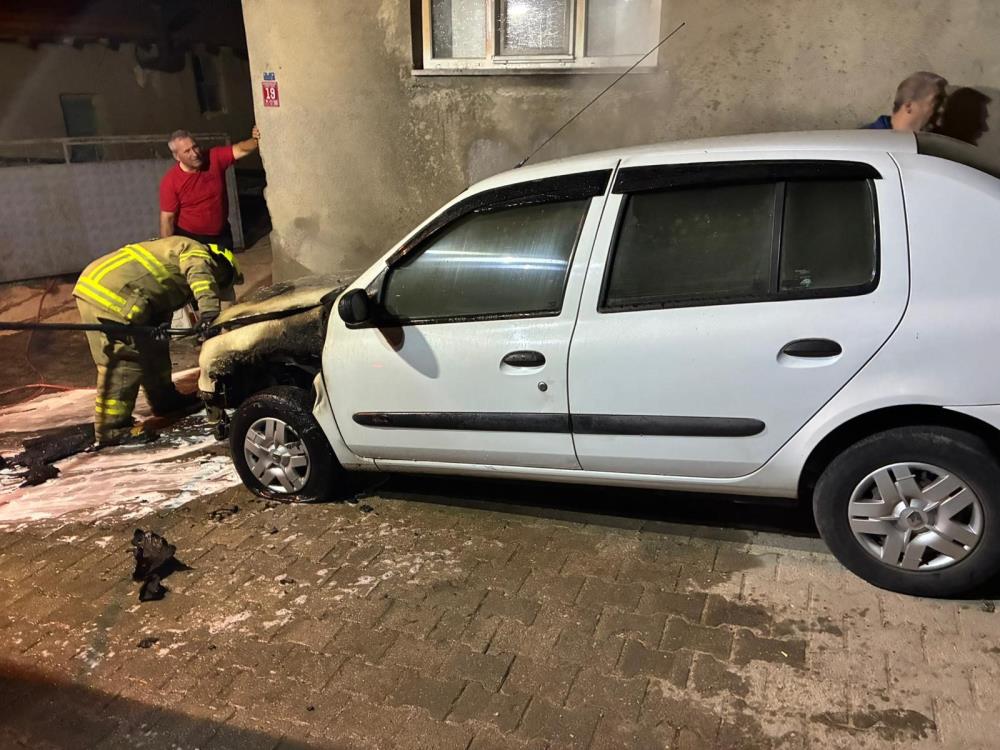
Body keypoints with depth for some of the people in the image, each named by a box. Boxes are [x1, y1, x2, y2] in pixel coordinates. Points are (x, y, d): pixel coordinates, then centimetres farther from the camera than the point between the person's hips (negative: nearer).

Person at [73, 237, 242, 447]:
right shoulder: (197, 253, -2)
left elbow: (163, 309, 31)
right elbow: (199, 274, -26)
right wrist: (209, 311, -40)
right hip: (110, 297, -11)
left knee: (151, 346, 20)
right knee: (123, 363, -8)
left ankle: (165, 400, 34)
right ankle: (112, 429, -3)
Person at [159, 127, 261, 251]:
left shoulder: (215, 158, -11)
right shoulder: (170, 181, -18)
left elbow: (241, 149, -20)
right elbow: (167, 218, -16)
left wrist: (256, 140, -43)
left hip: (221, 235, 3)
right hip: (189, 238, -3)